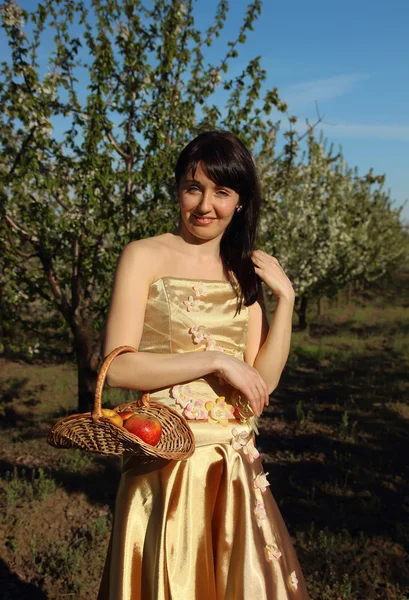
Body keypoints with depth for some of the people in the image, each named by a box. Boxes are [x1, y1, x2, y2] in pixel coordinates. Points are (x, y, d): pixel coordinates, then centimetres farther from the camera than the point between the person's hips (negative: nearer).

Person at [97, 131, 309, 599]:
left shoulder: (244, 272, 9)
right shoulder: (145, 256, -5)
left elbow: (264, 380, 3)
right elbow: (118, 367, -14)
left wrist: (285, 298, -3)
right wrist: (215, 360, -16)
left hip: (236, 463, 5)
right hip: (165, 458, -4)